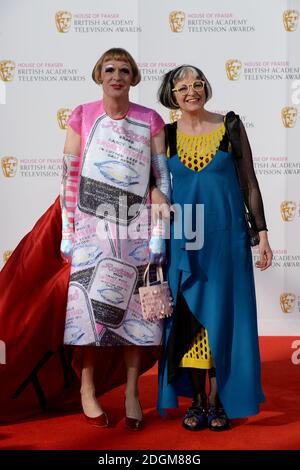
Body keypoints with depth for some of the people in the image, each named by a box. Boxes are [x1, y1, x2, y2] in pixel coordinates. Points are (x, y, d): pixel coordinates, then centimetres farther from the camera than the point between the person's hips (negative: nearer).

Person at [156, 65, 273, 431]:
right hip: (183, 239, 1)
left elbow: (249, 182, 3)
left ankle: (220, 398, 17)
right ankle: (196, 398, 19)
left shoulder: (230, 126, 2)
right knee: (187, 315, 4)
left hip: (226, 235, -1)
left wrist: (262, 232, -1)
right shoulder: (166, 136, 5)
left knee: (223, 313, 3)